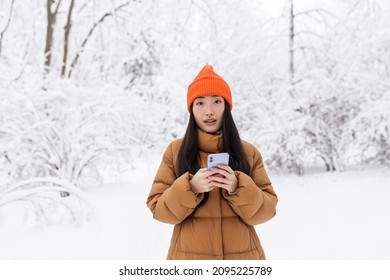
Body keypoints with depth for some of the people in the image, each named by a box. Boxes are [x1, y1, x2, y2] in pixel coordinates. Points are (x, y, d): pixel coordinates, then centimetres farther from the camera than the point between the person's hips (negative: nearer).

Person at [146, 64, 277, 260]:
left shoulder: (248, 152, 0)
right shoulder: (175, 150, -2)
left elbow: (266, 209, -3)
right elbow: (158, 207, -5)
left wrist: (238, 189, -20)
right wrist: (190, 188, -21)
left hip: (242, 255, 1)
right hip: (190, 255, -1)